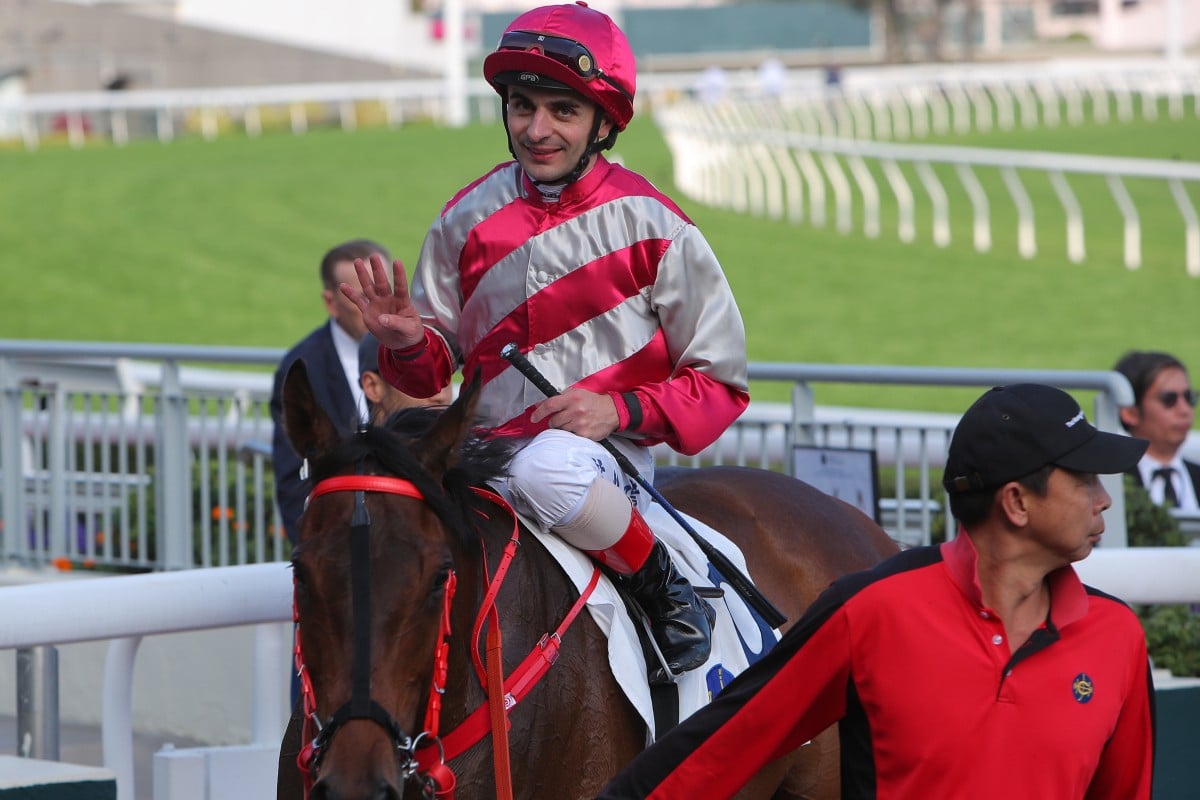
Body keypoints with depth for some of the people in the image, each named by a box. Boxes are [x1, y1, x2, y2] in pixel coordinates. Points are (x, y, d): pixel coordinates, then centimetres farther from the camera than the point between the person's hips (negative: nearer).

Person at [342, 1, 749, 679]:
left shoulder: (650, 224, -3)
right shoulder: (468, 220, 8)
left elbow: (720, 382, 0)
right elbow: (435, 366, 16)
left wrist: (620, 408, -16)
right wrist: (407, 342, -8)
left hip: (608, 457, -5)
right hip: (490, 457, 5)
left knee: (547, 470, -39)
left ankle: (663, 585, -12)